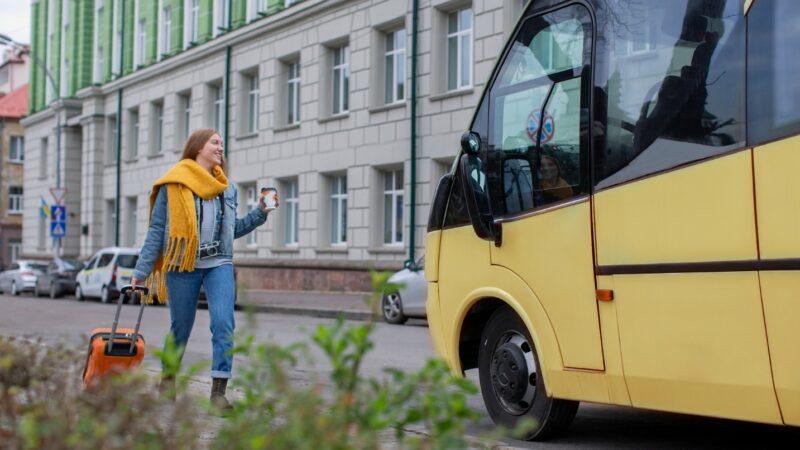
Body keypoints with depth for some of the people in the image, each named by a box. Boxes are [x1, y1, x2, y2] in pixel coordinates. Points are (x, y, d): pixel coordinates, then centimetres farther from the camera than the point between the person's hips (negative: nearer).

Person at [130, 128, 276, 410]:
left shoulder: (226, 188, 14)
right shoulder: (173, 185, -1)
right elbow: (156, 230, 0)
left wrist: (261, 212, 9)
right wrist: (141, 272, -1)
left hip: (218, 265, 3)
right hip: (182, 265, -3)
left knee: (224, 324, -15)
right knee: (181, 328, 8)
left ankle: (218, 391, -13)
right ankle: (168, 377, 34)